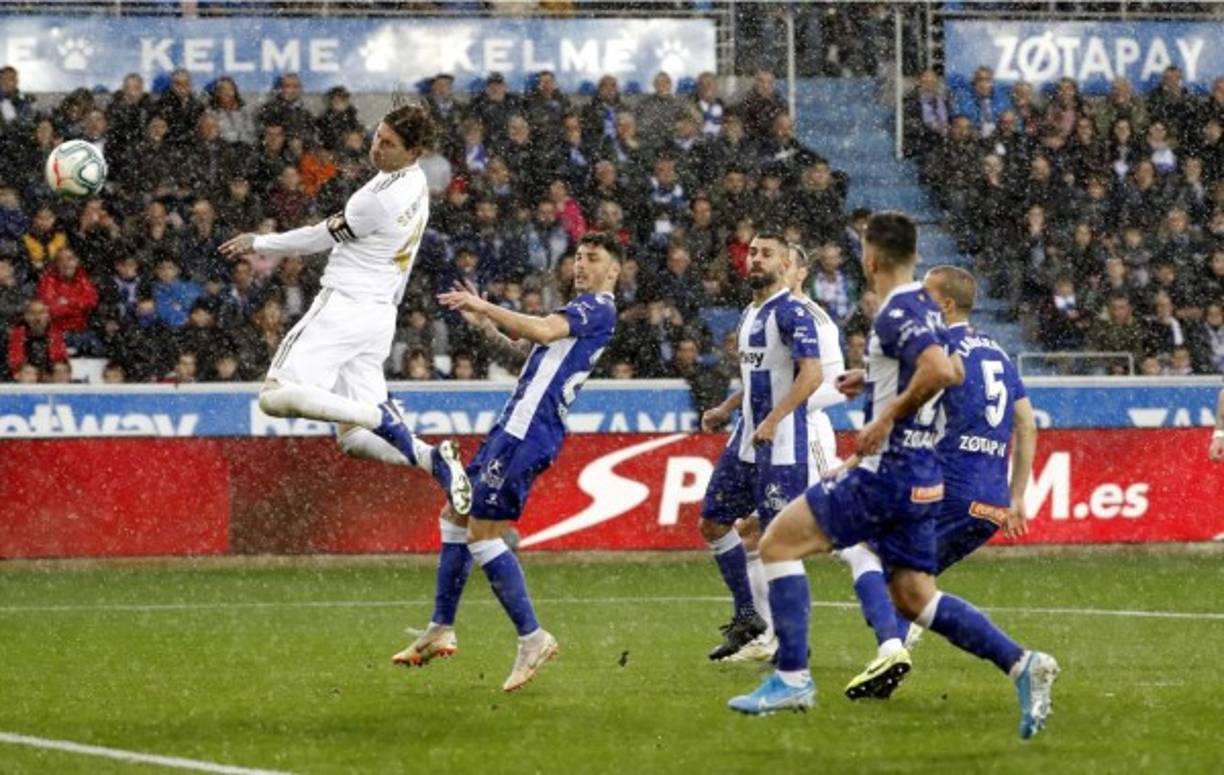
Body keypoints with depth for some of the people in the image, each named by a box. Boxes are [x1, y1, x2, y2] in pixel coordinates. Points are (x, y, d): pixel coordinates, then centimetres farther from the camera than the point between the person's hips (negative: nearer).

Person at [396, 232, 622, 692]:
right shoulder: (581, 311, 23)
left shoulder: (598, 308, -8)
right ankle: (441, 630, 21)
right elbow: (527, 349, 31)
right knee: (455, 515, 16)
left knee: (481, 533, -12)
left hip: (528, 431, -10)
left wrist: (483, 306, -21)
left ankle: (532, 638, -8)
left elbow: (543, 331, -25)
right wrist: (484, 324, 20)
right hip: (518, 425, 10)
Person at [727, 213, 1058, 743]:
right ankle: (1021, 664, 1)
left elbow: (939, 371, -32)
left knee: (779, 541, -3)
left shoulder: (897, 315, -16)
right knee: (913, 597, 12)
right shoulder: (923, 309, 14)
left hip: (888, 471, -10)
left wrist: (888, 417, -22)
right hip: (917, 474, 10)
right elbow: (949, 372, 29)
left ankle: (792, 677, -5)